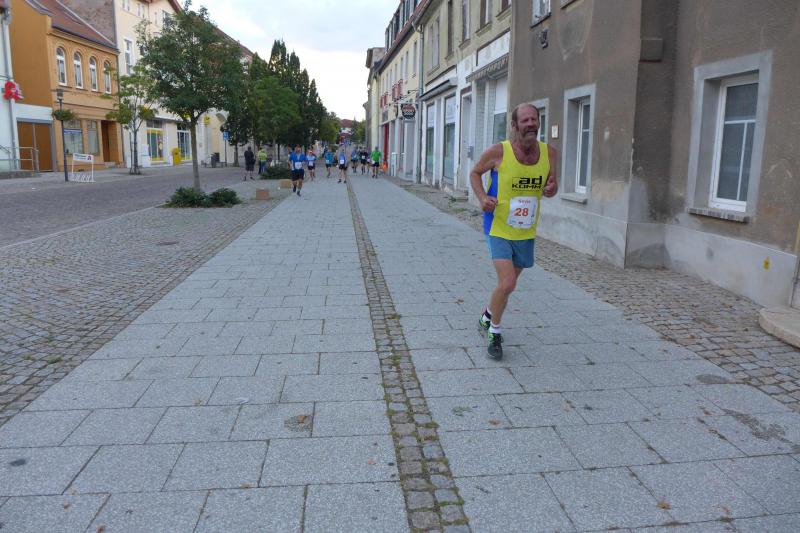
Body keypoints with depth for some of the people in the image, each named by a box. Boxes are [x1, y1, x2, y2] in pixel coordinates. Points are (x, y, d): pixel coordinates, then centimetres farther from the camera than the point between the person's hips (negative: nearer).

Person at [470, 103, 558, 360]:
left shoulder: (549, 153, -3)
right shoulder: (498, 152, -15)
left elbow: (551, 183, 12)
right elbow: (475, 173, 1)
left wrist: (551, 190, -13)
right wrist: (482, 197, -17)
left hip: (526, 232, 5)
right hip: (499, 229, -5)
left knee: (508, 282, 19)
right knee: (507, 283, -16)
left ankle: (487, 316, 47)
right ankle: (495, 334, 8)